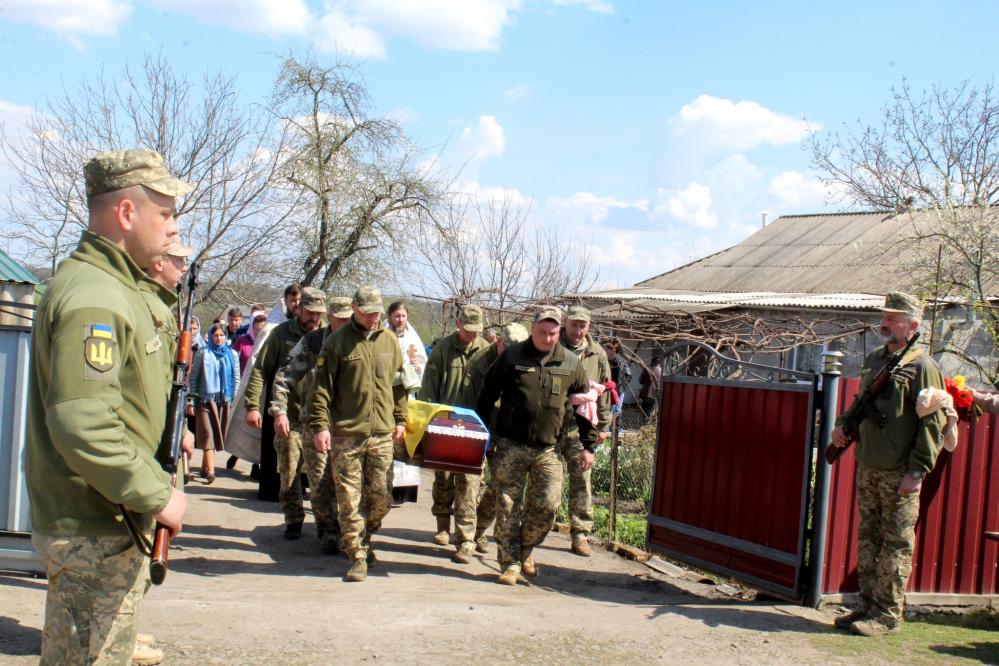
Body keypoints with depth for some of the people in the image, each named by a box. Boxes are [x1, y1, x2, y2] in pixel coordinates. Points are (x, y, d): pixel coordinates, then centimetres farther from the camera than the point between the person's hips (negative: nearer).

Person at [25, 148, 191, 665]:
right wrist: (156, 496, -22)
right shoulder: (93, 297, -21)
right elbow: (83, 426, -29)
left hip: (107, 521, 10)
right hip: (93, 532, -10)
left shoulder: (116, 286, 13)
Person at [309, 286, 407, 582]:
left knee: (381, 499, 6)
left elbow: (399, 383, 18)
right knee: (349, 500, 0)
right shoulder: (337, 341, -1)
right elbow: (322, 387, -4)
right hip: (346, 435, -3)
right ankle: (357, 558, 10)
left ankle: (362, 539, 32)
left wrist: (400, 420, 14)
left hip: (382, 435, 3)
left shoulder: (389, 340, 10)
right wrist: (320, 425, -11)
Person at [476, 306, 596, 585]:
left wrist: (588, 445, 9)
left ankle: (525, 550, 22)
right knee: (508, 507, 1)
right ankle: (510, 564, 12)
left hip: (547, 449, 1)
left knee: (547, 505, -4)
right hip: (510, 446, -1)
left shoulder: (571, 364, 5)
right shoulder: (512, 356, 1)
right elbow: (487, 394, 8)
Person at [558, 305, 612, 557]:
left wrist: (603, 426, 13)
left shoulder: (597, 355, 6)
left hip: (580, 427, 2)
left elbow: (603, 392, 13)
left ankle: (581, 535, 9)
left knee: (581, 482, 2)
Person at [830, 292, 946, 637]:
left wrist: (918, 470, -17)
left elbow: (933, 422, -12)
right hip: (867, 467, 7)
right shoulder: (873, 360, 13)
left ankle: (888, 614, 7)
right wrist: (843, 425, 6)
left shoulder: (921, 366, -9)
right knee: (868, 539, 12)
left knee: (896, 543, 0)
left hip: (899, 474, -7)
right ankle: (869, 606, 22)